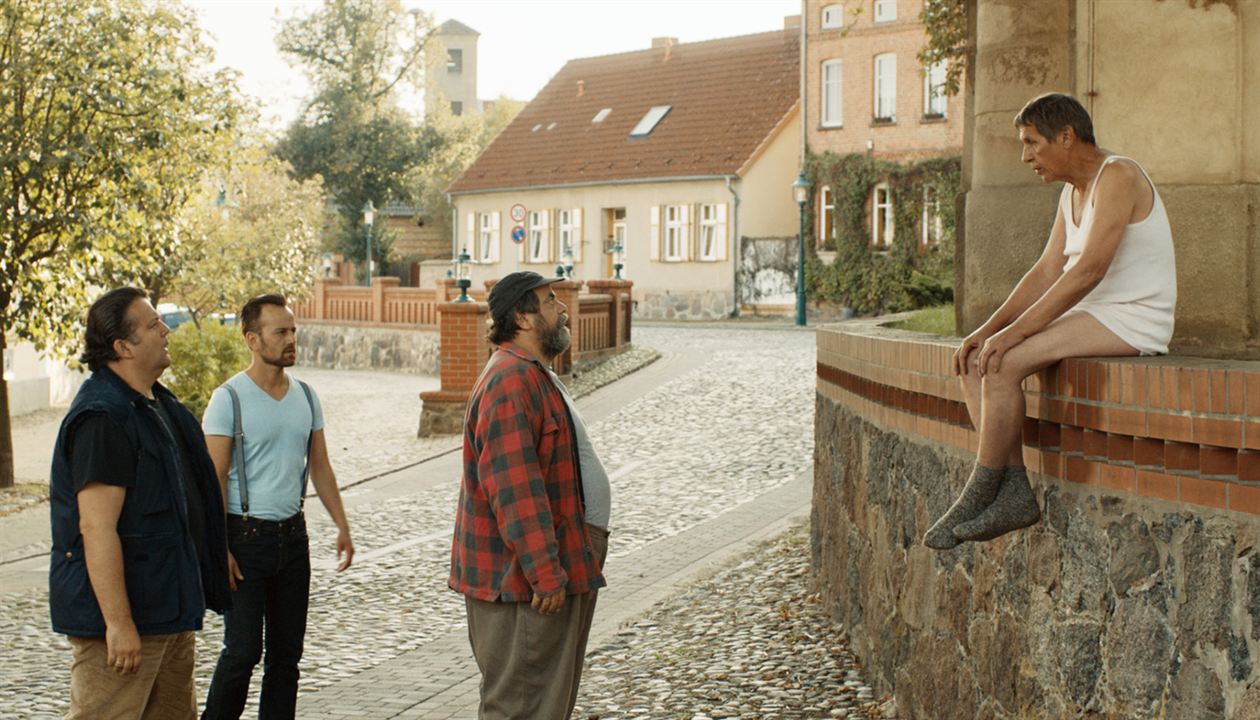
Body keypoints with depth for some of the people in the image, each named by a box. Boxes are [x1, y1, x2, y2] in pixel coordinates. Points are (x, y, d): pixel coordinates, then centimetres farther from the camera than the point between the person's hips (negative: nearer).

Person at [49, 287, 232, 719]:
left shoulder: (157, 403, 12)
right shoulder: (102, 416, -21)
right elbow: (96, 528, -26)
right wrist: (118, 623, -27)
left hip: (168, 608, 10)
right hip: (123, 613, -10)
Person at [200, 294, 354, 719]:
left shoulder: (305, 397, 8)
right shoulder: (229, 400, -9)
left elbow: (319, 466, 15)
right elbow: (214, 480, -11)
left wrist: (341, 525, 8)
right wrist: (218, 549, -15)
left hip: (293, 536, 6)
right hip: (247, 536, -6)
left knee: (287, 651, 9)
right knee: (242, 651, -5)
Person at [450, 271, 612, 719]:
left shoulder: (535, 376, 18)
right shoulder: (512, 380, -19)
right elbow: (513, 487, -26)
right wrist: (545, 572, -26)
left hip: (558, 572, 11)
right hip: (525, 582, -11)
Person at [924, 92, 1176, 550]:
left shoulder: (1117, 177, -14)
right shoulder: (1073, 191, 16)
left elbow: (1088, 270, -24)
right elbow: (1046, 273, 14)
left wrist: (1014, 332, -25)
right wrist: (988, 329, 1)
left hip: (1132, 321, -10)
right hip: (1092, 317, 10)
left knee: (1004, 364, -25)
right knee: (975, 362, -5)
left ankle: (977, 497, -13)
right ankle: (1015, 493, -11)